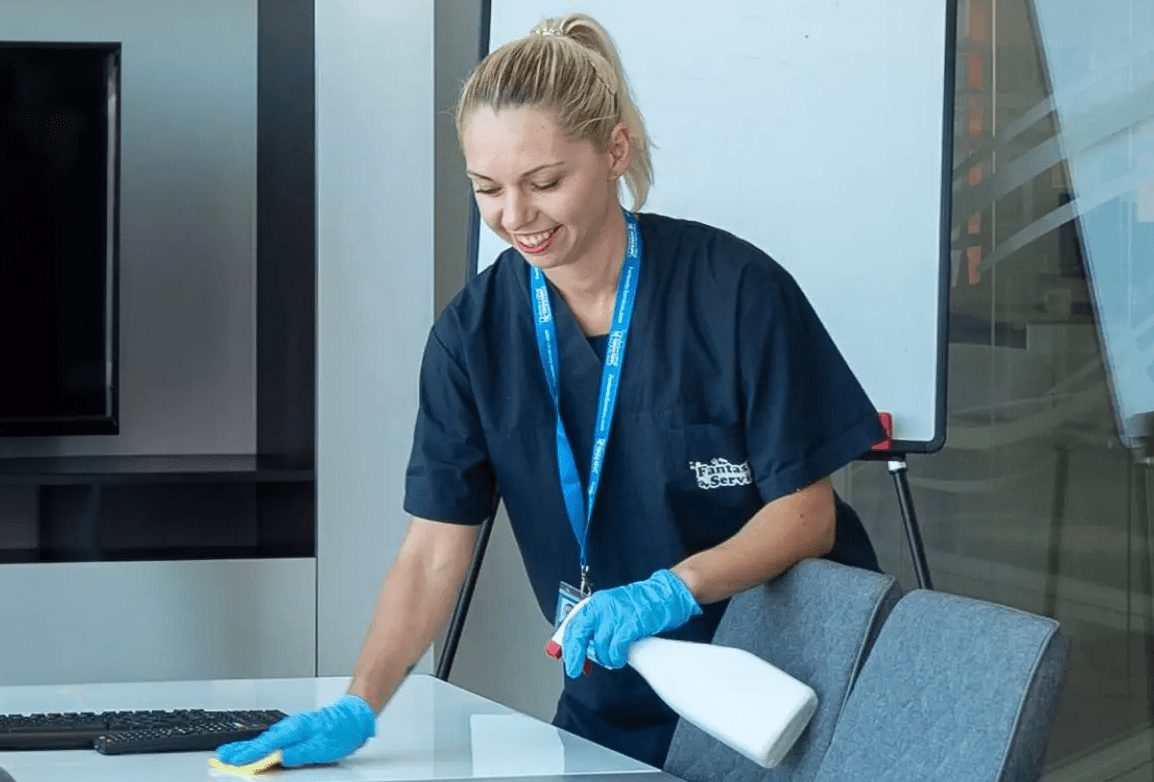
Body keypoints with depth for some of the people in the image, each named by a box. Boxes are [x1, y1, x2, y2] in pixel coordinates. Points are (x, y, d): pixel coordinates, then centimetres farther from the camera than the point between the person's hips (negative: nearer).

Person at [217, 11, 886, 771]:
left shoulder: (737, 291, -19)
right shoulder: (474, 332, -8)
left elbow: (805, 512, -14)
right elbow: (435, 552, -10)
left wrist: (671, 590, -30)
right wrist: (358, 709, -23)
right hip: (615, 705, 3)